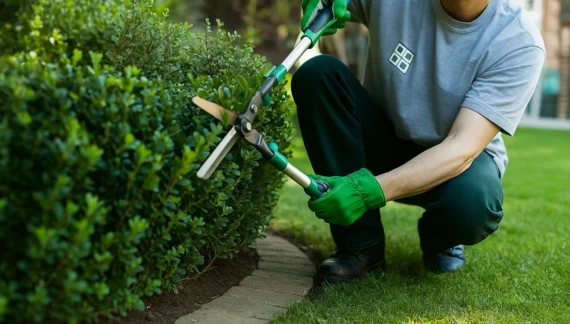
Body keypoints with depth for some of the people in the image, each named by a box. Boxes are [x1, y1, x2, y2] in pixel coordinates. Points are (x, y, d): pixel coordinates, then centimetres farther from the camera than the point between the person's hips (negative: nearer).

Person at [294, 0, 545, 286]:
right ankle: (361, 244, -15)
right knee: (316, 73, -23)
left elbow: (463, 148, -32)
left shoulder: (520, 42, -23)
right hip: (384, 142, 3)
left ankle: (438, 237, 4)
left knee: (471, 203, -39)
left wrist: (372, 190, -46)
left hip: (460, 158, -3)